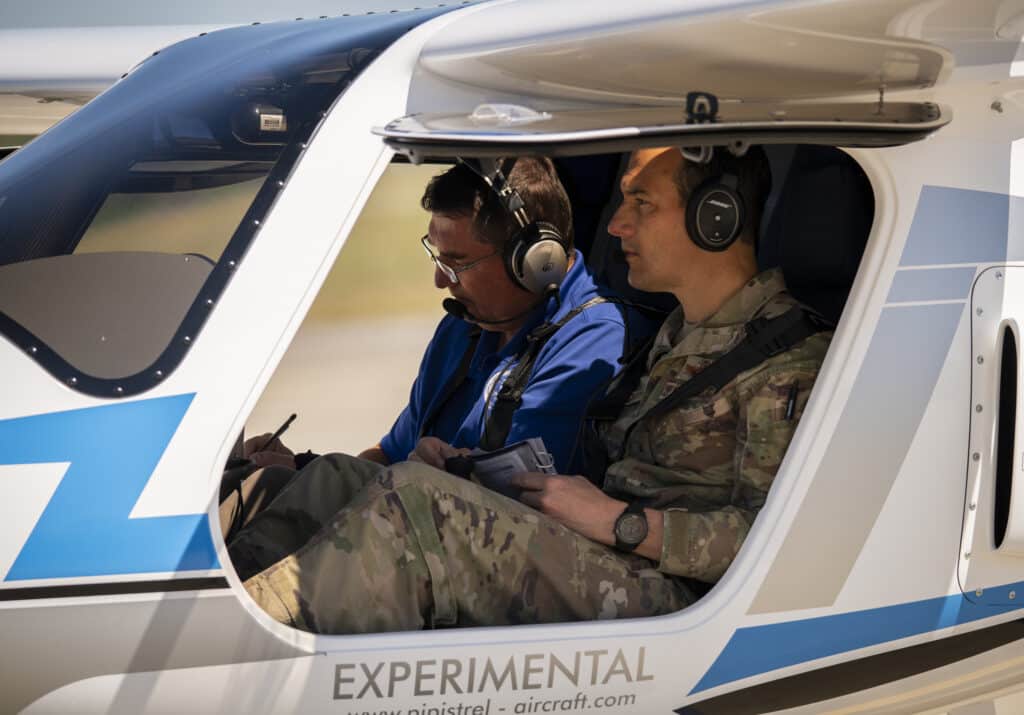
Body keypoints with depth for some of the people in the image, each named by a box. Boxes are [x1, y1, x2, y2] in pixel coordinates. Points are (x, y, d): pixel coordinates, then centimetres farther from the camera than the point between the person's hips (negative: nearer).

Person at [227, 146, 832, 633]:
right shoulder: (683, 331, 23)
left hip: (668, 594, -10)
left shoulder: (789, 362, -9)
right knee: (340, 478, -1)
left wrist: (617, 520, -16)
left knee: (416, 505, -28)